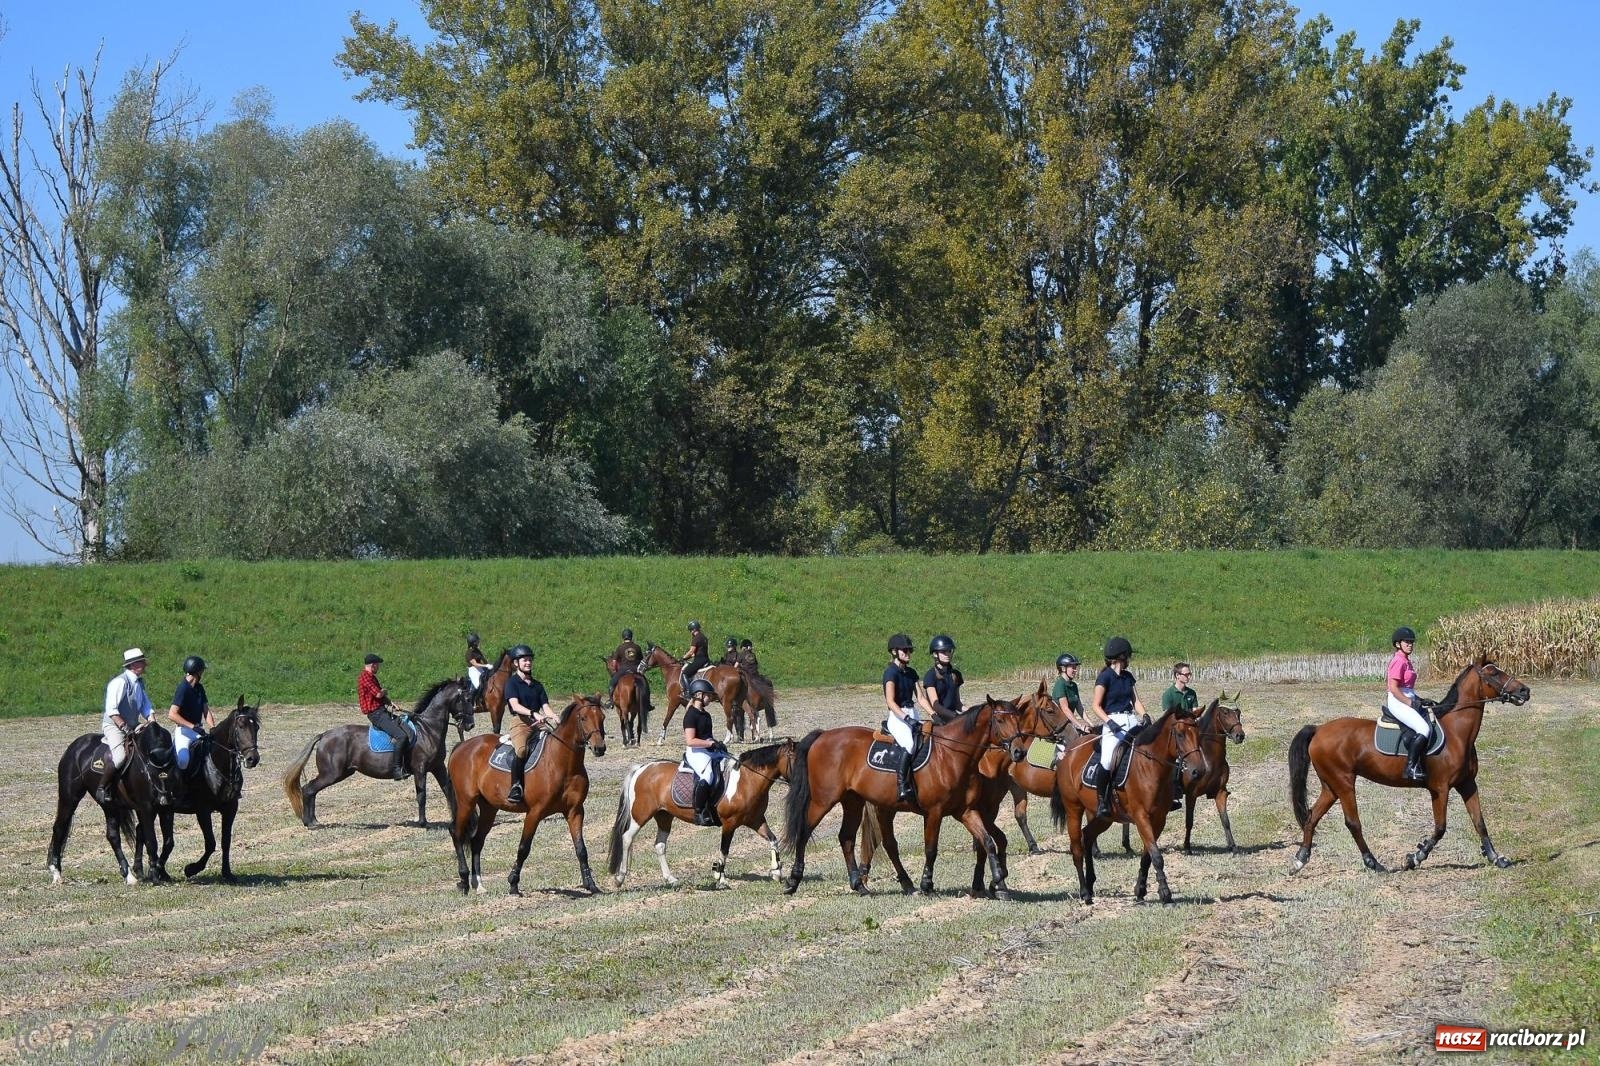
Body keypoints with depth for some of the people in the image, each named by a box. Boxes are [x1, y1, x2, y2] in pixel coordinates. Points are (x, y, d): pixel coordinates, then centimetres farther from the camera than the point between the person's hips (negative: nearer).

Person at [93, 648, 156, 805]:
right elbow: (111, 710, -23)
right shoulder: (120, 682, -17)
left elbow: (146, 705, 18)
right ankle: (102, 788, -15)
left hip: (133, 726, 9)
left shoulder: (139, 682, 10)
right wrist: (125, 727, -28)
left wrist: (152, 721, 0)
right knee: (120, 756, -29)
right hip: (113, 725, -9)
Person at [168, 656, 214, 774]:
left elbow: (206, 710, 8)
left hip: (198, 730, 8)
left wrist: (213, 728, -10)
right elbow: (172, 714, -20)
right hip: (184, 730, -8)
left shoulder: (199, 688, 12)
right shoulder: (183, 688, -13)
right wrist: (193, 726, -24)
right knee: (183, 760, -29)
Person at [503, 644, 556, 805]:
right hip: (518, 721, -6)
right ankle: (515, 786, -28)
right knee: (521, 749, -36)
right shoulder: (512, 682, 3)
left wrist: (556, 719, -8)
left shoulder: (537, 685, 20)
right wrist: (533, 713, -27)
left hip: (538, 723, 6)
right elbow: (515, 705, -12)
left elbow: (545, 706, 12)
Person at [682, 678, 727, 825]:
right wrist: (711, 743, -18)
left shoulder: (706, 715, 18)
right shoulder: (691, 715, -11)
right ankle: (699, 813, -25)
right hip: (695, 752, -10)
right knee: (707, 776, -34)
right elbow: (690, 741, -18)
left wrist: (718, 743, 9)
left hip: (710, 751, 10)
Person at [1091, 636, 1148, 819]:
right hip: (1113, 722, -7)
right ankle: (1102, 801, -14)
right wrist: (1109, 722, -21)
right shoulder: (1105, 677, -4)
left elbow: (1135, 700, 18)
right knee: (1107, 761, -25)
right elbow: (1097, 706, -7)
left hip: (1131, 720, 7)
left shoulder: (1128, 676, 17)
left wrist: (1144, 715, -2)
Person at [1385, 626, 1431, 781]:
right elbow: (1393, 688, -19)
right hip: (1398, 703, -11)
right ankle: (1410, 768, -22)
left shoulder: (1406, 661, 16)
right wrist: (1410, 703, -17)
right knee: (1424, 729, -24)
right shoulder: (1398, 661, -14)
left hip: (1408, 700, 11)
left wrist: (1419, 700, 10)